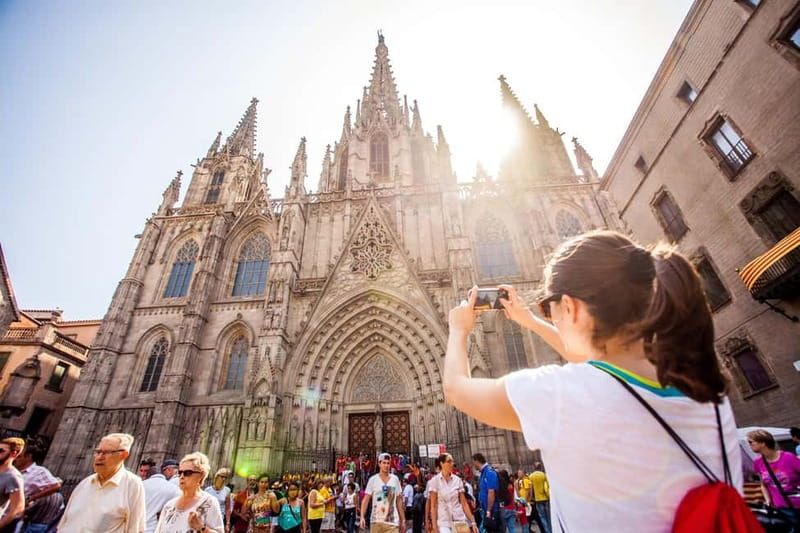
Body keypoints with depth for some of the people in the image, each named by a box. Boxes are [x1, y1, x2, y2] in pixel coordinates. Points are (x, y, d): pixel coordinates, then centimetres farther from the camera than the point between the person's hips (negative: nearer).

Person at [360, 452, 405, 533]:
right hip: (376, 521, -1)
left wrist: (403, 520, 9)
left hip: (392, 522, 1)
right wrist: (362, 517, -14)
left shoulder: (395, 479, 5)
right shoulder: (373, 480, -1)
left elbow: (399, 501, 10)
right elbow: (365, 500, -2)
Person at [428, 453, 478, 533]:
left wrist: (472, 522, 1)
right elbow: (433, 506, -4)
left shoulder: (458, 480, 2)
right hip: (443, 522, -3)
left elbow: (464, 503, 5)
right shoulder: (435, 481, -5)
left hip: (460, 521, 3)